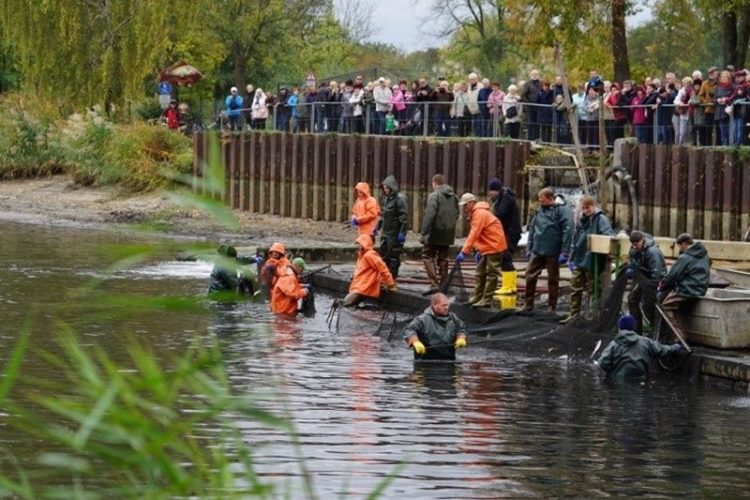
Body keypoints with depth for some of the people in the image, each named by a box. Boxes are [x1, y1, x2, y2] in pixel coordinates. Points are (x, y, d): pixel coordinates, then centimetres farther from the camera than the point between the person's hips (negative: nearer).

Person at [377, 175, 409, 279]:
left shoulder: (400, 199, -14)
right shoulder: (385, 198, 12)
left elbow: (404, 217, -16)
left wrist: (402, 233, -20)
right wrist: (377, 227, 18)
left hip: (395, 234, -8)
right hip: (385, 232, 8)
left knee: (394, 256, -2)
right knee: (384, 255, 13)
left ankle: (392, 278, 5)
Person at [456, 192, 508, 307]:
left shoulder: (480, 214, -18)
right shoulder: (475, 214, 13)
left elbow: (474, 234, -26)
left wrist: (464, 252, -29)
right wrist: (479, 250, 9)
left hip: (494, 246, -11)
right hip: (487, 248, 11)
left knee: (491, 273, -7)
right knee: (480, 272, 13)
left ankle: (487, 300, -6)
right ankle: (478, 297, 18)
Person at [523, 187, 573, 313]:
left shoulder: (562, 210, -10)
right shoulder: (539, 210, 10)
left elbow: (567, 231, -15)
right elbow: (532, 229, 18)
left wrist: (564, 252, -18)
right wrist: (529, 248, 14)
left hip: (552, 252, -6)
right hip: (537, 251, 6)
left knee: (553, 280, 5)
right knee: (530, 276, 2)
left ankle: (552, 307, 13)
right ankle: (528, 304, 13)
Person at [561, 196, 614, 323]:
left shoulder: (601, 219, -10)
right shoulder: (582, 220, 12)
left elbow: (609, 235, -21)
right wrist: (571, 258, 15)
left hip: (592, 261, -7)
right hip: (579, 260, 7)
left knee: (592, 289, 3)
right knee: (576, 288, 9)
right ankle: (574, 314, 16)